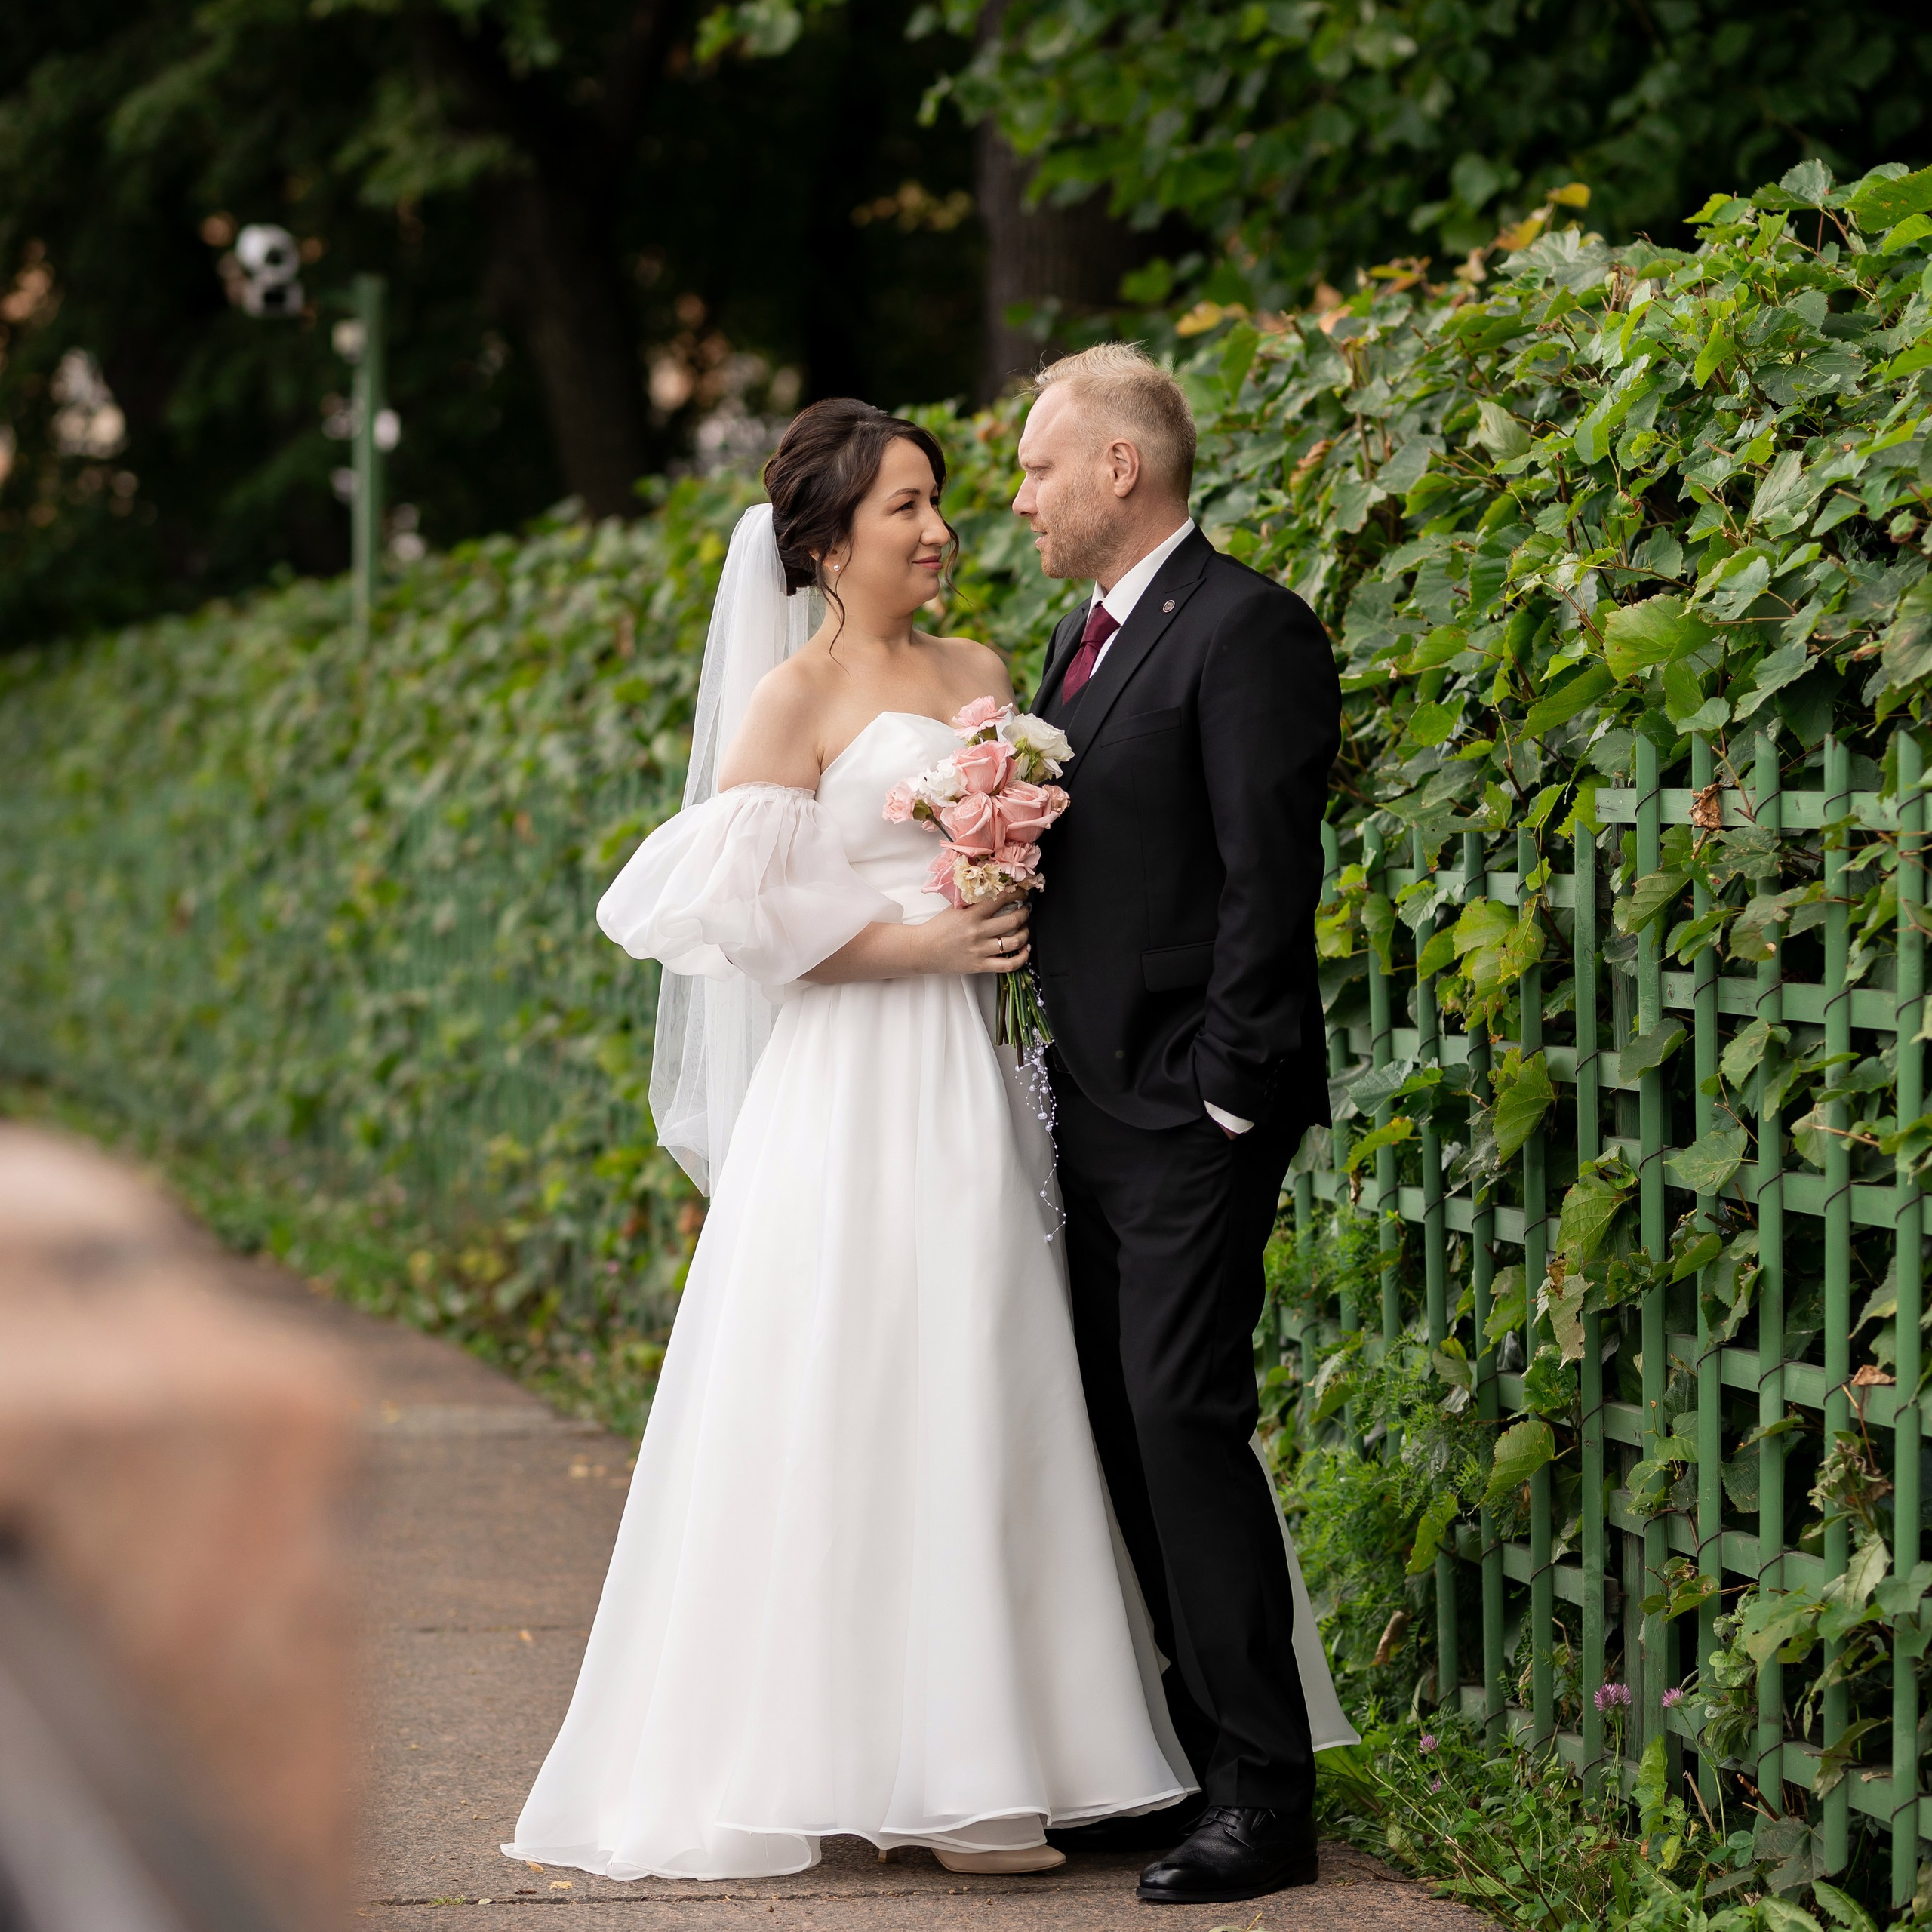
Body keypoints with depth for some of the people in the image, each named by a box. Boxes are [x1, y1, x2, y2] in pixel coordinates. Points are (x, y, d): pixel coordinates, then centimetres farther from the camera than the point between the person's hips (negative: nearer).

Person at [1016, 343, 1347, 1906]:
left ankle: (1266, 1792, -7)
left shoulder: (1244, 630, -12)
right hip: (1099, 1108, 9)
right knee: (1125, 1424, 10)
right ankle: (1200, 1756, 17)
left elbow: (1267, 879, -17)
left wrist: (1228, 1091, -19)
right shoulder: (1089, 635, 17)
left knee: (1185, 1415, -12)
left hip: (1194, 1106, -9)